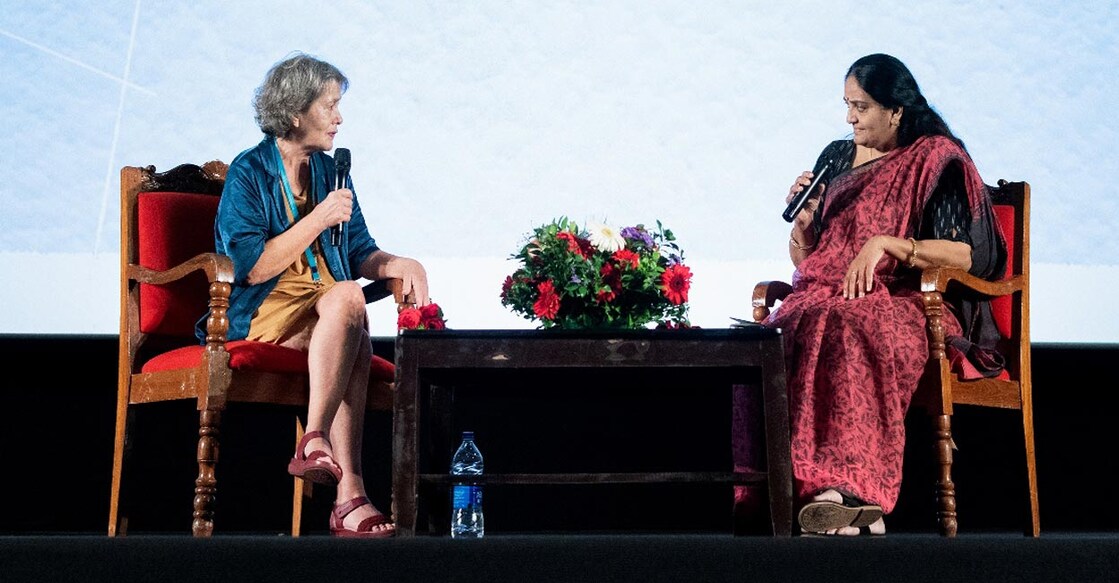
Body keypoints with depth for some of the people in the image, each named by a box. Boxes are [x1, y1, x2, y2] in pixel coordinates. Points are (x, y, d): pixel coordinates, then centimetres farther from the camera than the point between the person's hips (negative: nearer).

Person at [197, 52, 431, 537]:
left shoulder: (330, 172, 16)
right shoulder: (248, 173, -3)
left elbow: (359, 255, 16)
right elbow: (250, 267, -13)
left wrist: (401, 264, -6)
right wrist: (319, 220, -16)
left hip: (325, 313, 5)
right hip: (261, 312, -5)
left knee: (351, 330, -32)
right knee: (347, 298, -34)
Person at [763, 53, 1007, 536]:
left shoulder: (937, 160, 4)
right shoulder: (837, 158, 22)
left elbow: (971, 255, -7)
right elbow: (803, 258, 24)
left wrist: (885, 244, -15)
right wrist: (803, 217, 3)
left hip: (904, 304, -5)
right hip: (825, 294, 5)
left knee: (843, 327, -40)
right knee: (788, 329, -32)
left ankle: (842, 485, -47)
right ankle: (854, 496, -41)